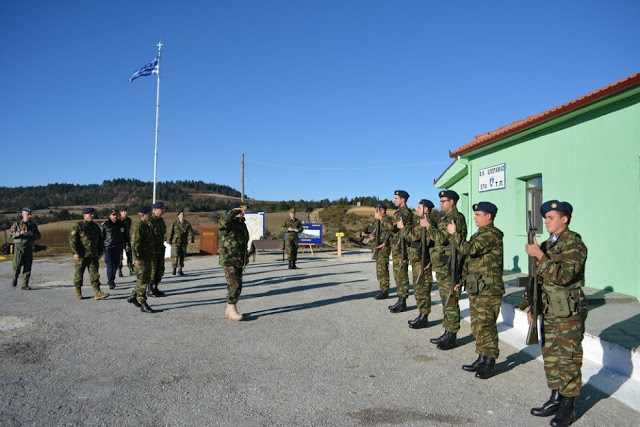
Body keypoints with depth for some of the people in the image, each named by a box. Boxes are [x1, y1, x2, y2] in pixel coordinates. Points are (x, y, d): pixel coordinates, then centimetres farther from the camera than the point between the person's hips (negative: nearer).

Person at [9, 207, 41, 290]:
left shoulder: (33, 225, 12)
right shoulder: (17, 224, 5)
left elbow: (38, 236, 11)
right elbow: (11, 234, -2)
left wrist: (32, 234, -9)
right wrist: (20, 233, -18)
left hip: (29, 248, 2)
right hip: (19, 246, -2)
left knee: (27, 267, 0)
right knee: (17, 265, -5)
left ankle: (25, 285, 5)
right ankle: (15, 278, 27)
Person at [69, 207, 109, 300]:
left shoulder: (95, 226, 12)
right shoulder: (78, 226, -4)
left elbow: (100, 240, 21)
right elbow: (72, 240, -9)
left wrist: (100, 251, 15)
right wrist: (75, 253, -15)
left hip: (93, 255, 4)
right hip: (81, 256, -4)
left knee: (94, 274, 0)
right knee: (79, 274, 7)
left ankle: (97, 293, -2)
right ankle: (78, 293, 21)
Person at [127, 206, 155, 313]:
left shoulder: (147, 226, 15)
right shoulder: (138, 227, -16)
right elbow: (134, 244, -22)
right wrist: (138, 258, -23)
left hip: (147, 258, 10)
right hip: (141, 260, -10)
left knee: (146, 280, 17)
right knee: (142, 281, -5)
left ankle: (133, 297, 31)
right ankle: (143, 305, 0)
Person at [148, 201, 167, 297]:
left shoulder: (161, 220, 11)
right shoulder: (150, 222, -16)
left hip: (160, 249, 8)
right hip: (152, 250, -8)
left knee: (160, 270, 11)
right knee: (152, 270, -1)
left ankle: (155, 288, 22)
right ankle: (149, 290, 10)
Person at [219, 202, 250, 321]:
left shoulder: (242, 224, 16)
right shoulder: (228, 223, -9)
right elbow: (224, 219, -37)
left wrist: (246, 256, 25)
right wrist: (237, 210, -32)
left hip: (239, 261, 8)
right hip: (229, 259, -8)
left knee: (238, 285, 10)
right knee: (234, 284, -12)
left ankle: (228, 310, 19)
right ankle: (232, 311, -6)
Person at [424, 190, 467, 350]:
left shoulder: (456, 218, -13)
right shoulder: (444, 218, 16)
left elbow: (442, 238, -23)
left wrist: (428, 226, -14)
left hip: (450, 267, -9)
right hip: (441, 266, 10)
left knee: (450, 302, -4)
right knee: (445, 301, 14)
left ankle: (452, 337, 4)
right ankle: (447, 332, 23)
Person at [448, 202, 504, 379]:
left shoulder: (492, 234, -14)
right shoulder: (480, 234, 16)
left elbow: (469, 250, -26)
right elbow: (470, 259, 22)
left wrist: (454, 233, -17)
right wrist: (463, 280, 21)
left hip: (488, 290, -10)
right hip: (476, 289, 10)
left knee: (486, 327, -2)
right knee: (477, 326, 15)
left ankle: (490, 364, 10)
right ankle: (481, 359, 25)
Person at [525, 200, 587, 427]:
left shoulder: (574, 244, -12)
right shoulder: (547, 245, 12)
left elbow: (563, 276, -26)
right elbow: (539, 279, 17)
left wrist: (540, 256, -22)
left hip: (569, 313, -8)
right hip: (549, 311, 8)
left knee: (569, 359, 2)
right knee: (550, 356, 14)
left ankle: (568, 406, 14)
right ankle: (555, 399, 27)